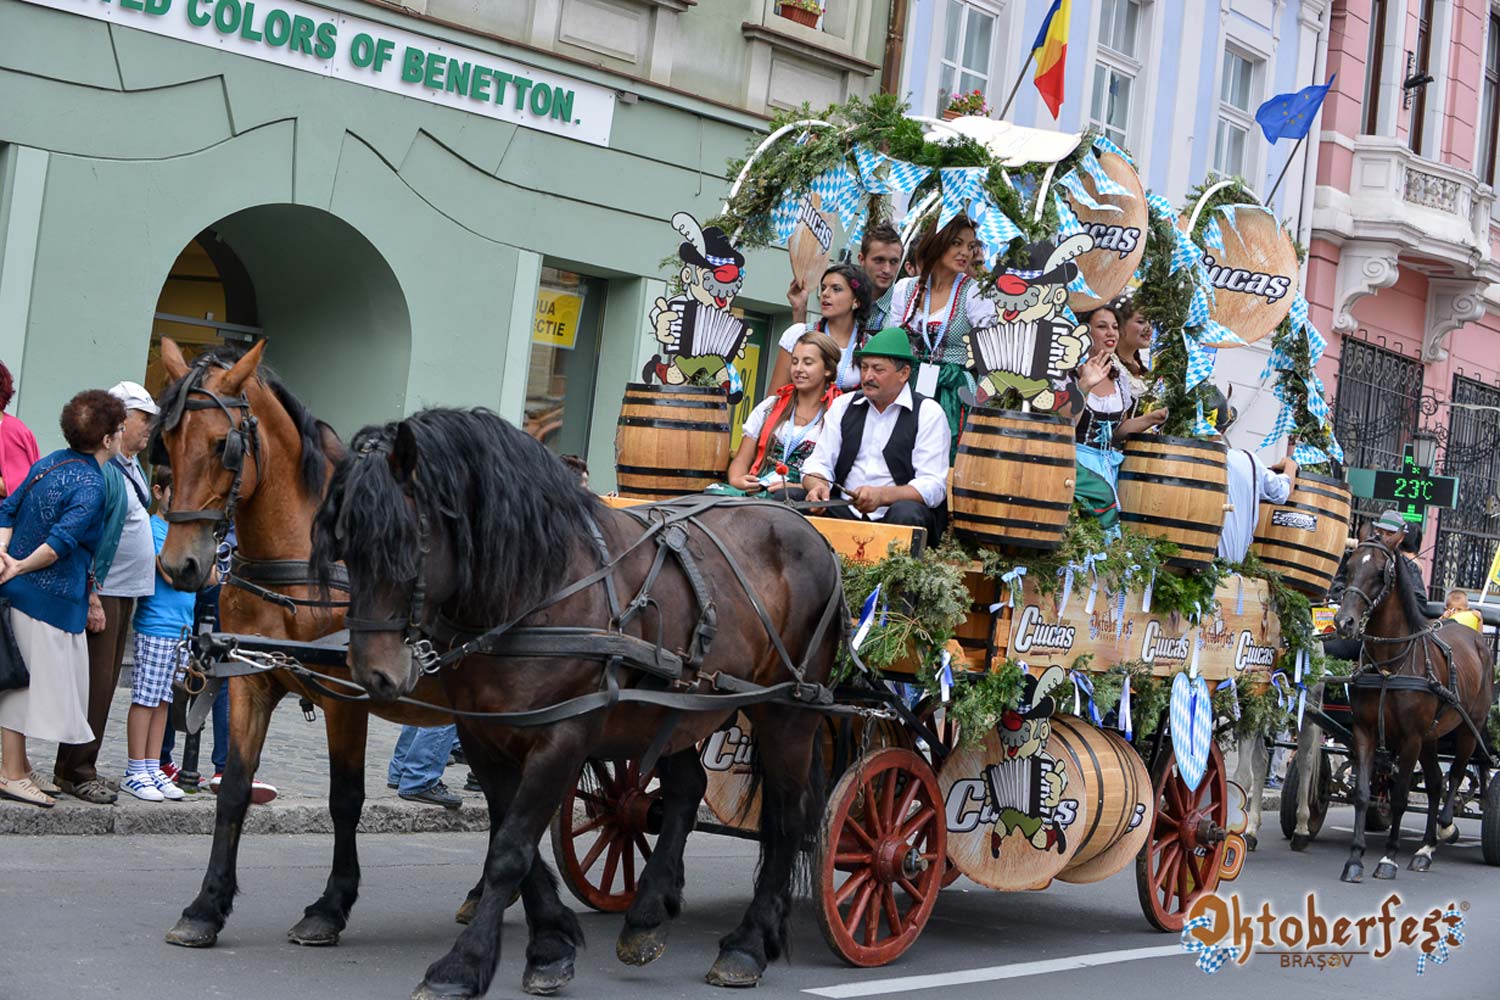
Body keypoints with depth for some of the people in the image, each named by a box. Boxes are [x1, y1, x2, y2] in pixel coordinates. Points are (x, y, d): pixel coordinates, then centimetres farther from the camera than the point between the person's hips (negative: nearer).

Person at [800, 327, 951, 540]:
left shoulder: (928, 413, 0)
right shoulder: (843, 405, 15)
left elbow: (933, 486, -9)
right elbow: (819, 464, 11)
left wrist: (882, 495, -27)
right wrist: (819, 486, -15)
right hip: (845, 512, 3)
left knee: (907, 513, -37)